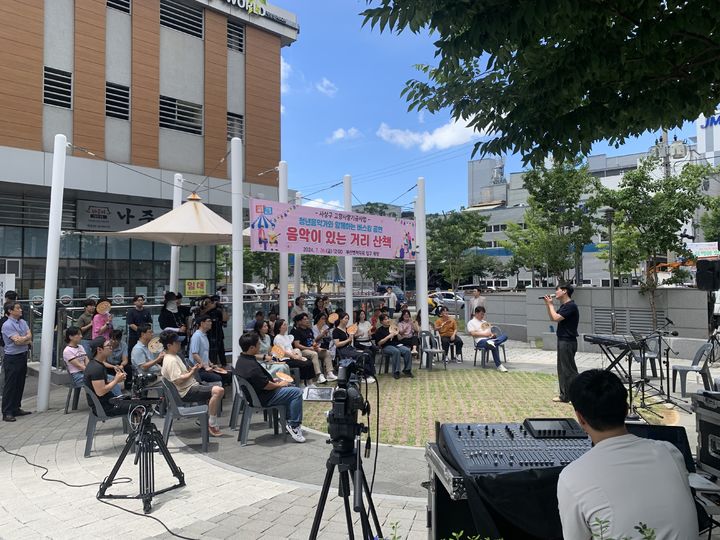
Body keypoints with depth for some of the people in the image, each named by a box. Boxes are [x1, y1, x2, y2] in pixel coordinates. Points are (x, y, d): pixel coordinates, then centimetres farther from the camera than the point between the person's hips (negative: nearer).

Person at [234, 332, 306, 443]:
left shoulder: (241, 359, 1)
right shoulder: (251, 366, -31)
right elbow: (265, 386, -24)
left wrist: (272, 380, 11)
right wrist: (279, 384, -7)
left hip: (254, 393, 11)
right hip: (263, 399, -11)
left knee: (290, 387, 24)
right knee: (297, 392, -13)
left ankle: (289, 420, 25)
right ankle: (294, 425, -4)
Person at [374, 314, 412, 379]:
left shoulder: (393, 328, 18)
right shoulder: (379, 330, 5)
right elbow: (379, 343, -6)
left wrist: (397, 334, -4)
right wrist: (389, 336, -12)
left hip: (397, 344, 4)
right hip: (387, 346, -4)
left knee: (407, 351, -24)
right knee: (396, 351, -36)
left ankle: (407, 370, -12)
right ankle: (396, 372, -28)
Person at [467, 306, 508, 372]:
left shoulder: (485, 322, 33)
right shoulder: (471, 322, 11)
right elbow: (473, 333, -6)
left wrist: (492, 334, 4)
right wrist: (484, 334, -11)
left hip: (490, 339, 7)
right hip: (481, 341, -7)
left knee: (504, 336, -23)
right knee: (494, 346, -39)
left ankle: (492, 342, -51)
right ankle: (498, 366, -41)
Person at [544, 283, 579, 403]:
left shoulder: (571, 306, -17)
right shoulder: (563, 305, 12)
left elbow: (556, 318, -24)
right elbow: (552, 318, 16)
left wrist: (550, 304, -12)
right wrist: (547, 305, 7)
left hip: (568, 342, -10)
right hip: (562, 340, 10)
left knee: (569, 369, -4)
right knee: (562, 368, 14)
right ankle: (565, 394, 22)